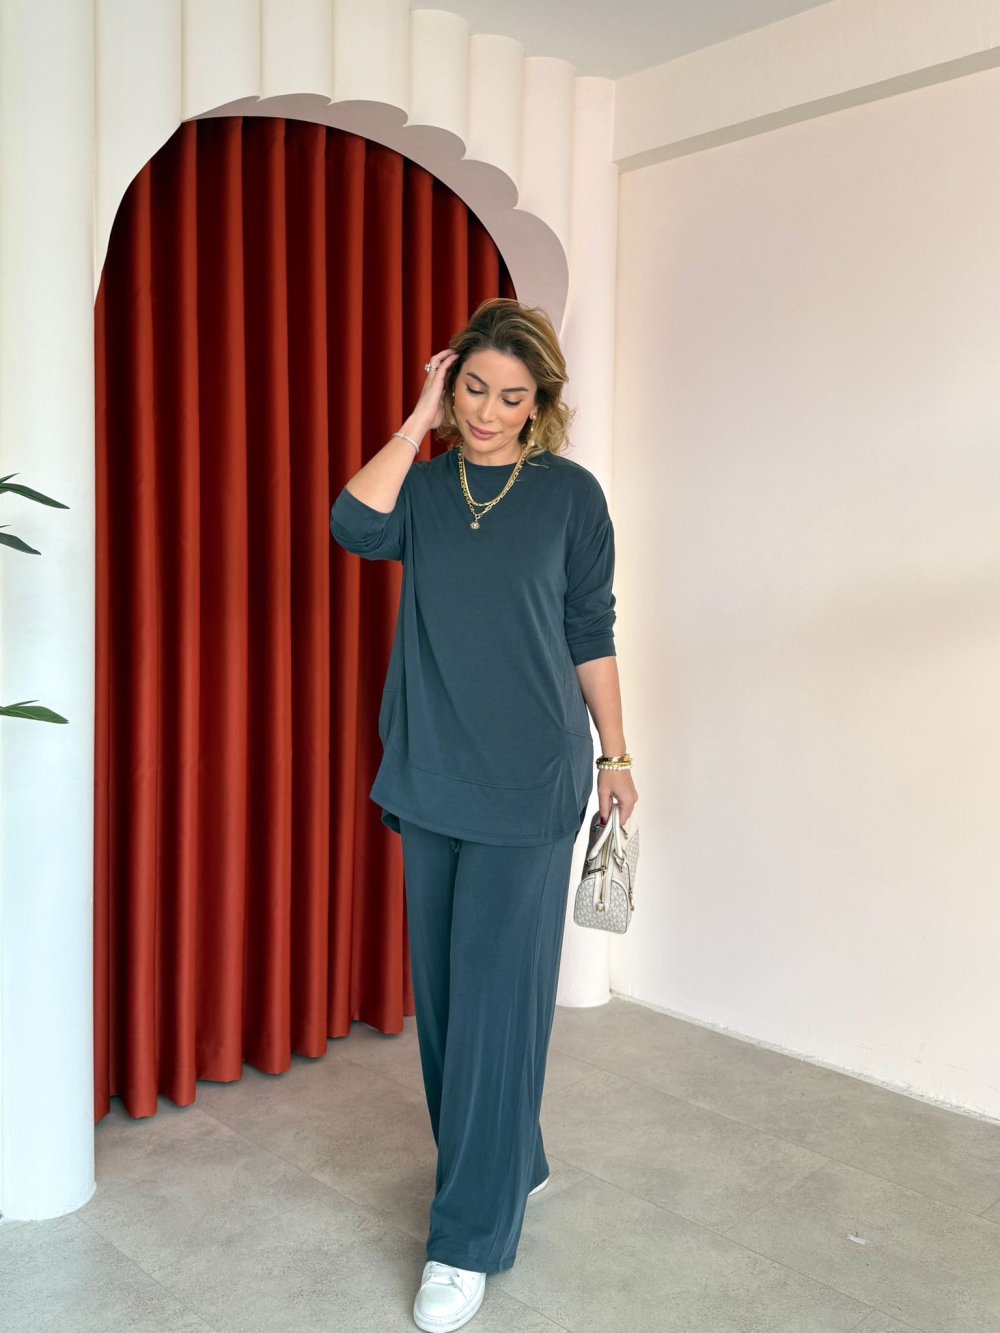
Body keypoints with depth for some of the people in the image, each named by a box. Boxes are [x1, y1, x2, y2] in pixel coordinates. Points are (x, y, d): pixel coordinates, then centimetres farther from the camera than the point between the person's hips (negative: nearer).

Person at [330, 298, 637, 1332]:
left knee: (495, 992, -2)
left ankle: (470, 1238, 10)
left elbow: (591, 633, 4)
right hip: (430, 775, 4)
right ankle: (513, 1164, 34)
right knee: (441, 984, 13)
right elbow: (354, 527, -14)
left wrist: (616, 754, 4)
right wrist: (419, 420, -7)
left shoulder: (570, 493, 1)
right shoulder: (422, 484, 8)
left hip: (528, 781, -4)